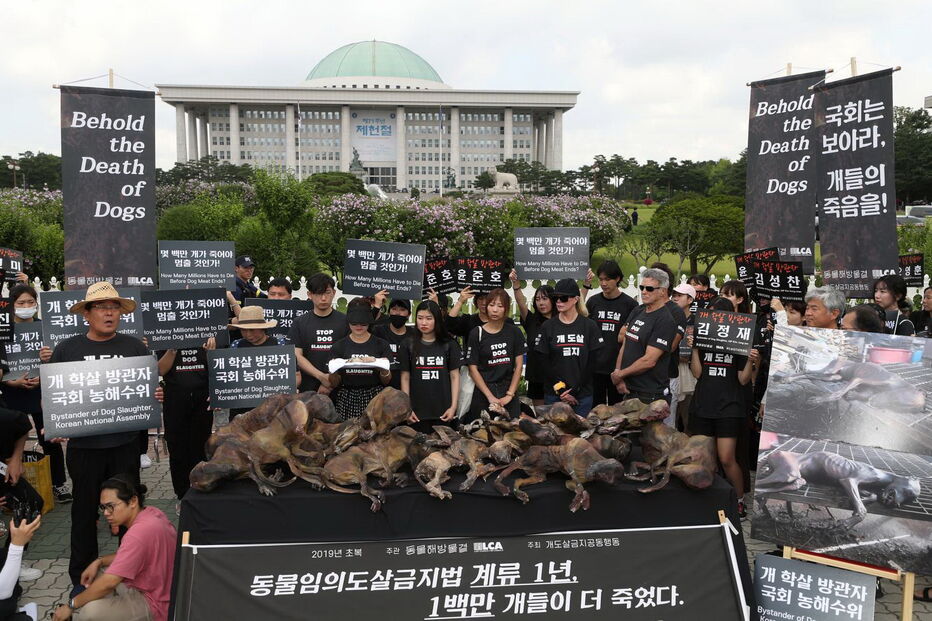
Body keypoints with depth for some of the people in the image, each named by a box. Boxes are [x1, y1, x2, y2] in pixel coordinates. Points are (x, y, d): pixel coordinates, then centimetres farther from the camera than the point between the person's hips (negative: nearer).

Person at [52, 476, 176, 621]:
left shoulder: (140, 532, -28)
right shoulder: (151, 512, 1)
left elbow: (108, 583, -26)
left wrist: (70, 605, -13)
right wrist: (98, 562, 4)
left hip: (153, 605, -10)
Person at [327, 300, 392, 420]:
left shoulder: (381, 345, 6)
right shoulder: (339, 346, 7)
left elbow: (387, 381, 6)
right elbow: (334, 384, 9)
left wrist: (382, 368, -13)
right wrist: (334, 372, -11)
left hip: (374, 401, -1)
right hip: (346, 401, 1)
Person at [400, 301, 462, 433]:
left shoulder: (449, 345, 4)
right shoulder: (408, 345, 4)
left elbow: (454, 376, 4)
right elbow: (405, 378, 4)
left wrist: (453, 407, -3)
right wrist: (406, 408, 0)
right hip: (418, 412, 0)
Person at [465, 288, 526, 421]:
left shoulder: (514, 332, 4)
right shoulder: (476, 333, -2)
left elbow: (519, 365, 3)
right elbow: (473, 369, -4)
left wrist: (510, 395, -5)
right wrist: (490, 396, -10)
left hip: (509, 391, 2)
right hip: (483, 393, -2)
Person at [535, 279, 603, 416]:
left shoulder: (590, 326, 2)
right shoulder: (548, 327, 4)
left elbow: (592, 362, -1)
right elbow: (543, 363, 0)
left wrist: (576, 390, -8)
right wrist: (559, 390, -9)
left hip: (583, 395, 0)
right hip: (554, 394, 0)